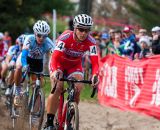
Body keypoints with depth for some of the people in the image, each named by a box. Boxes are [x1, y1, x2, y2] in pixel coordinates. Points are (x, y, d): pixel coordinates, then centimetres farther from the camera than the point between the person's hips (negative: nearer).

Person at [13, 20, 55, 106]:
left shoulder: (48, 42, -31)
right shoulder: (30, 39, -34)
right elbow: (24, 53, -44)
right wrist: (25, 65, -62)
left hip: (38, 61, 2)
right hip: (27, 57, -2)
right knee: (19, 68, -32)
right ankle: (17, 92, -15)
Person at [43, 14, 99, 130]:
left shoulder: (91, 42, -24)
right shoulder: (65, 37, -33)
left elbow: (95, 62, -30)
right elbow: (55, 57, -41)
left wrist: (95, 75, -51)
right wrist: (55, 72, -60)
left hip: (75, 65, 3)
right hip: (59, 63, -3)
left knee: (78, 90, -19)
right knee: (57, 88, -24)